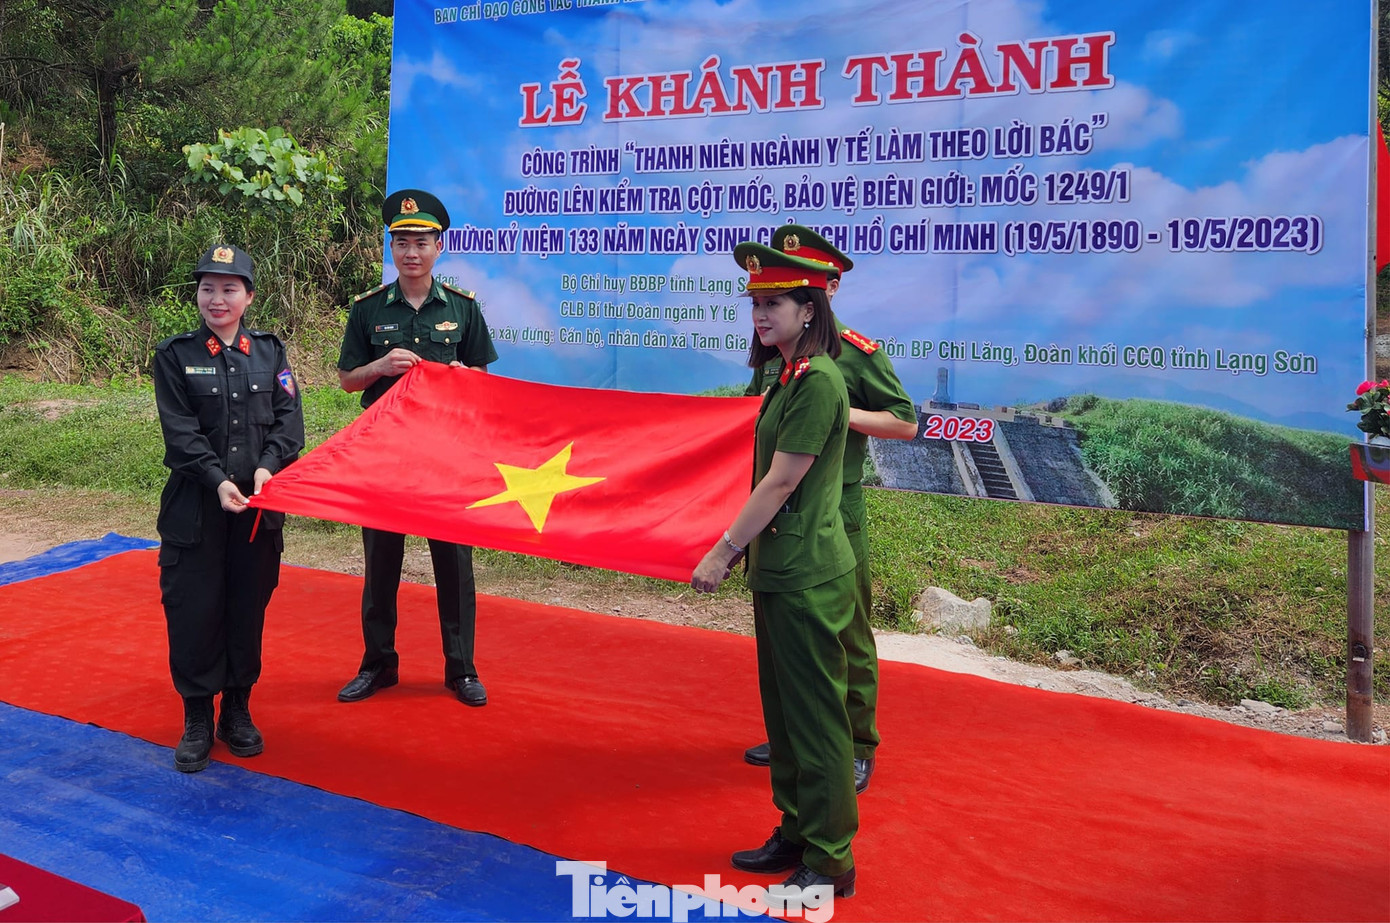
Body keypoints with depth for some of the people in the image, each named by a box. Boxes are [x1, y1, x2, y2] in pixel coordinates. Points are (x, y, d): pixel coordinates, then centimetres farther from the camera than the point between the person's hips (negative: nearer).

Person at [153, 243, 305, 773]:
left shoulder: (269, 352, 7)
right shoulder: (175, 356, 1)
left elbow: (289, 418, 0)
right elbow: (180, 431, -7)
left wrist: (267, 466, -17)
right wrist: (218, 480, -20)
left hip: (260, 504, 2)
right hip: (195, 505, -2)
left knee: (249, 606, 9)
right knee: (194, 609, 1)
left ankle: (238, 710, 26)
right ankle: (197, 720, 17)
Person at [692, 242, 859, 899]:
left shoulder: (817, 382, -17)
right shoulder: (788, 377, 12)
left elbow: (782, 481, -19)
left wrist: (724, 551, -14)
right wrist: (742, 546, 14)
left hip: (806, 574, -10)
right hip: (778, 567, 10)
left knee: (814, 714, 1)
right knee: (783, 708, 17)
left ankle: (829, 862, 14)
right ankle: (796, 833, 32)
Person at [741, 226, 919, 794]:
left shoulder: (856, 353, -7)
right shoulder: (773, 351, 11)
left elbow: (906, 423, -8)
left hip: (834, 515, -6)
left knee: (846, 633, 2)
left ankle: (858, 748, 16)